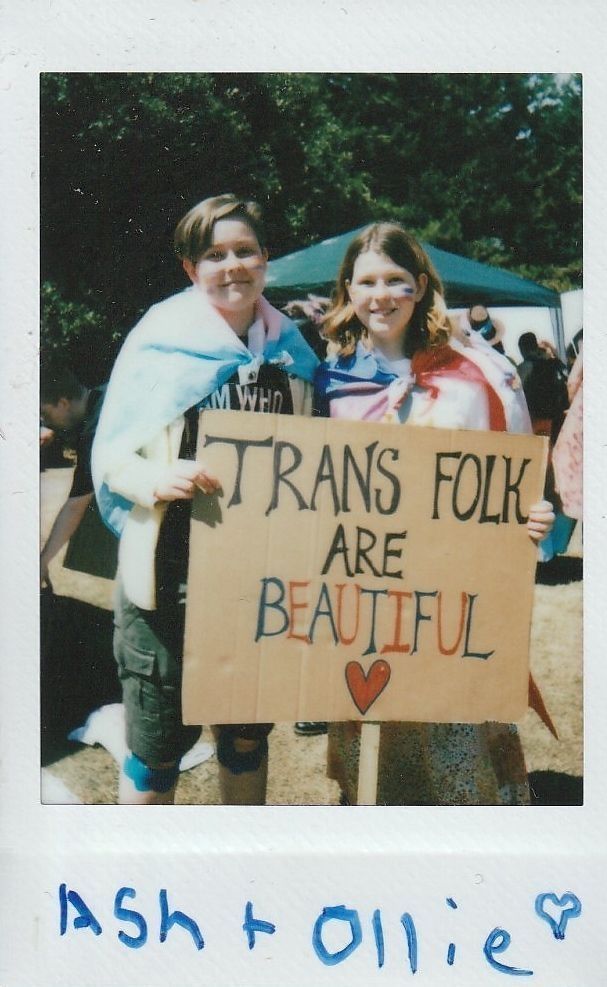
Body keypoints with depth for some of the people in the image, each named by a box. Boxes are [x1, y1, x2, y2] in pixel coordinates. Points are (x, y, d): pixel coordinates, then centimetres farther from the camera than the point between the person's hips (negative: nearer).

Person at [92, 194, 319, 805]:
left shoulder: (292, 352, 8)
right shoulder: (159, 343, -5)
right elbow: (111, 454, -5)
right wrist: (159, 479, -26)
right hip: (170, 574, -4)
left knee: (247, 732, 16)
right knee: (159, 738, 2)